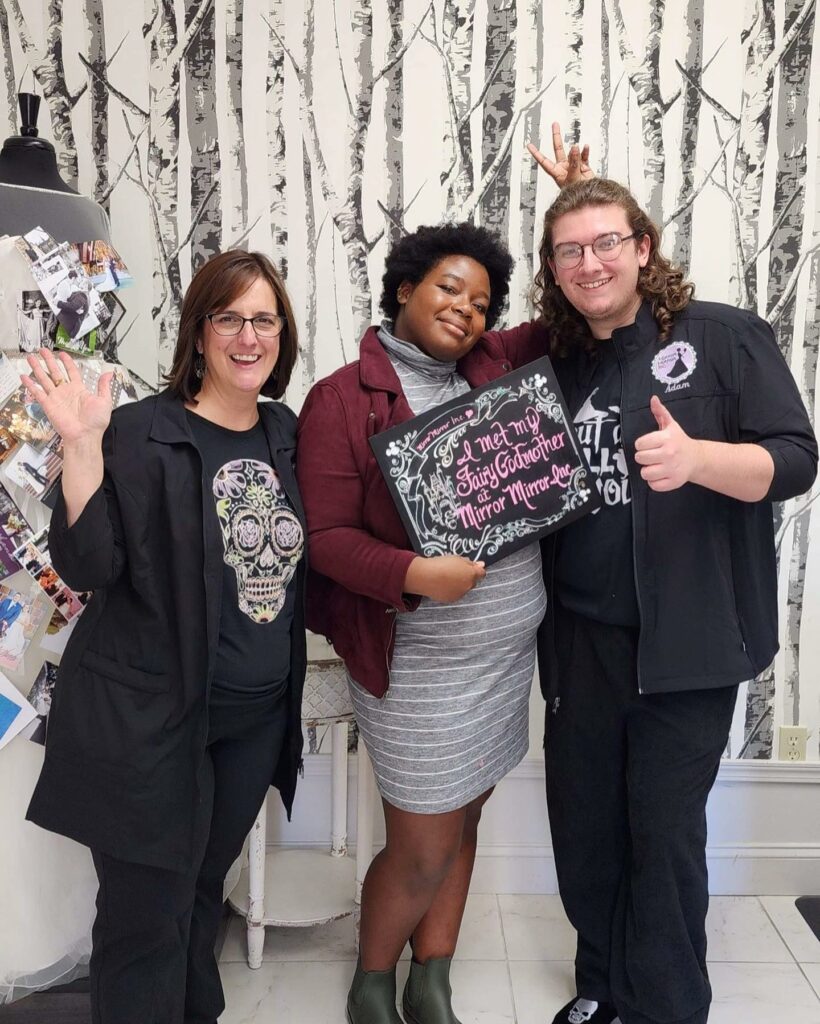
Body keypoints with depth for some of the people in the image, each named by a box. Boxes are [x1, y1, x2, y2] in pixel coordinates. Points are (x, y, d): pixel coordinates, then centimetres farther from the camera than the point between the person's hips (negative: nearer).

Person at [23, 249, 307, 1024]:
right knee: (147, 917, 6)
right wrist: (83, 445, -28)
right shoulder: (142, 434, -12)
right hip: (150, 720, -5)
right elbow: (87, 567, -18)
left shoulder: (287, 434, 6)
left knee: (202, 891, 23)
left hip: (257, 717, 6)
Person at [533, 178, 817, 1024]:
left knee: (664, 832, 2)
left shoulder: (723, 337, -5)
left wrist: (697, 457, -29)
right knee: (582, 824, 14)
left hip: (687, 640, -5)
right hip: (581, 641, 5)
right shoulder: (555, 366, 9)